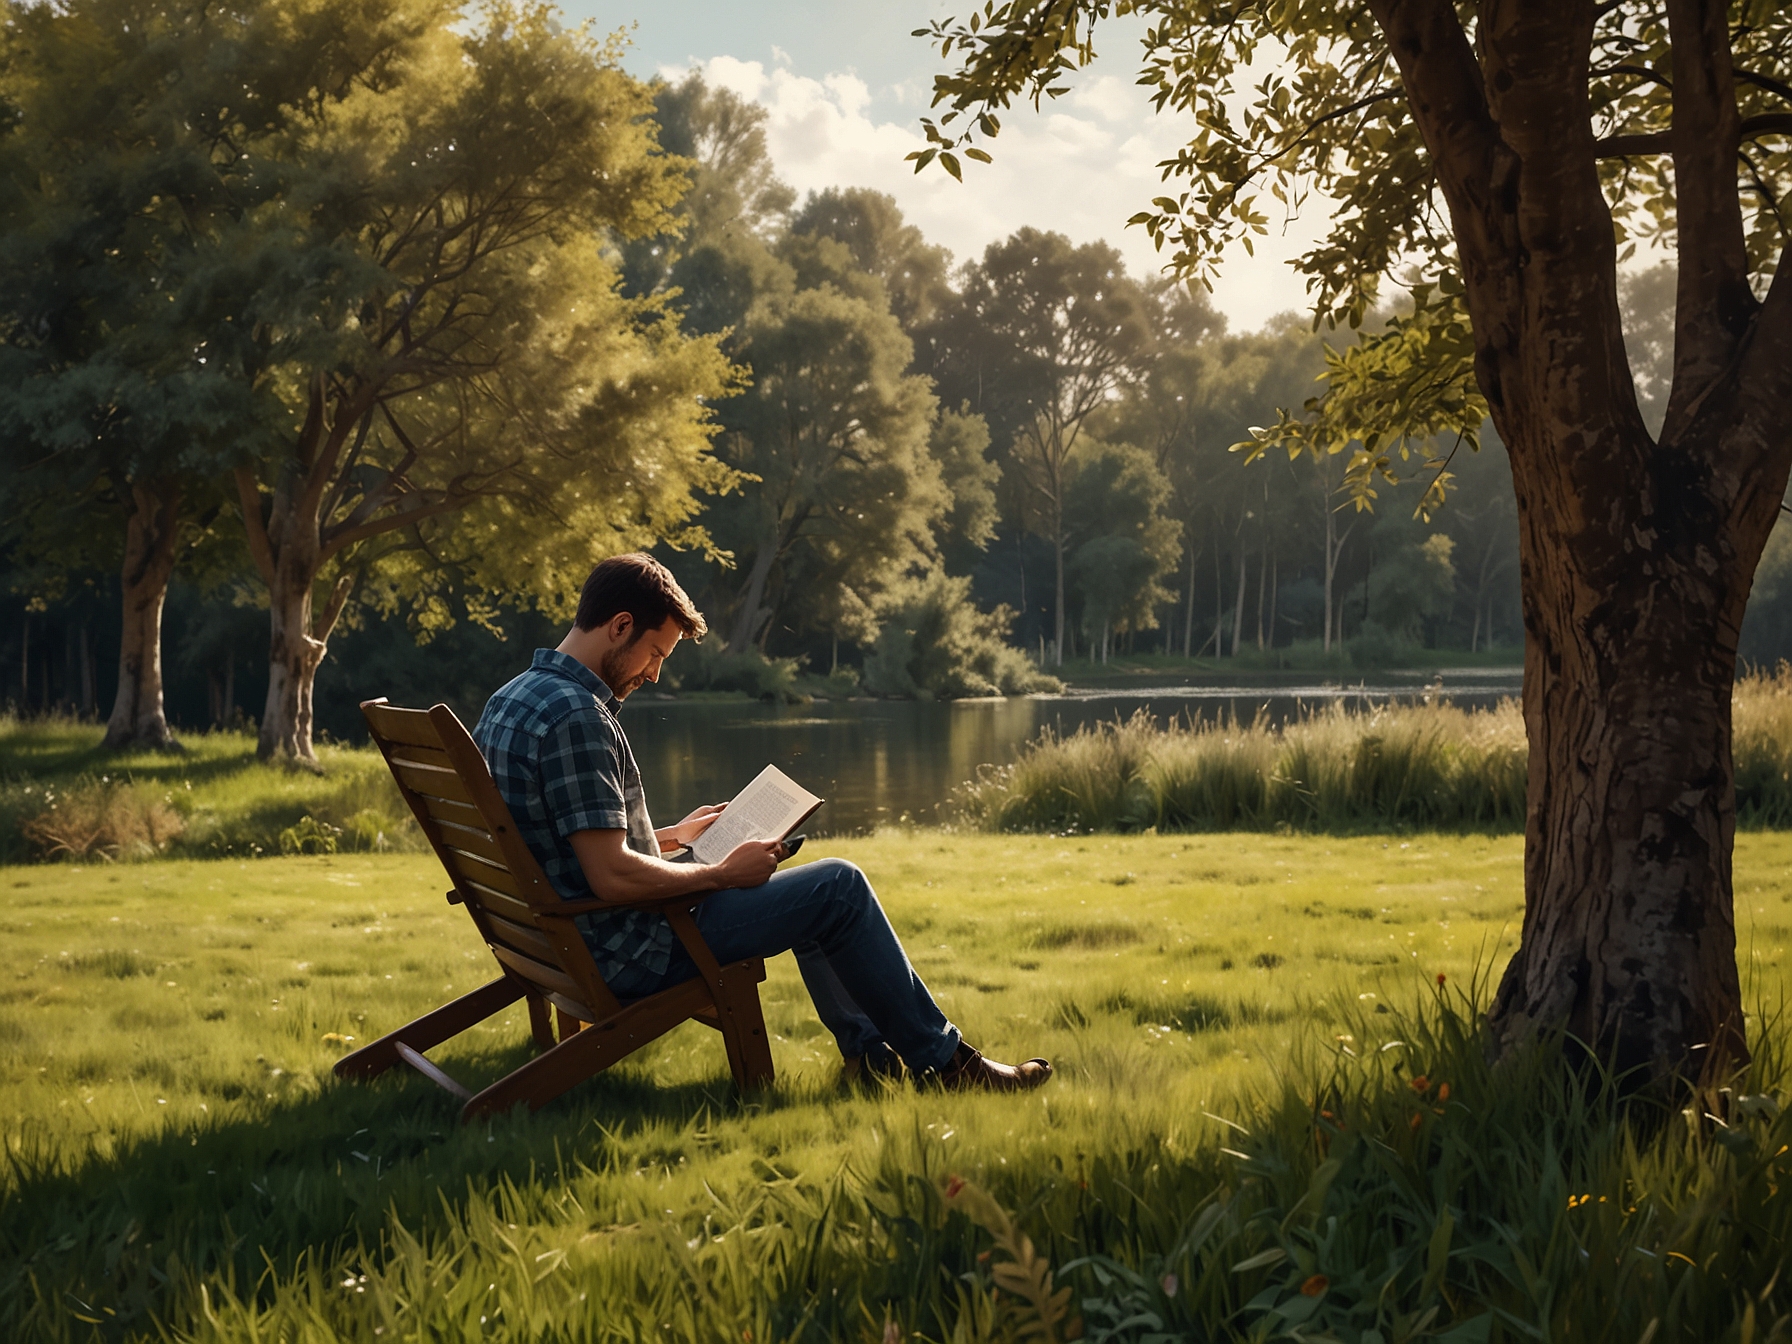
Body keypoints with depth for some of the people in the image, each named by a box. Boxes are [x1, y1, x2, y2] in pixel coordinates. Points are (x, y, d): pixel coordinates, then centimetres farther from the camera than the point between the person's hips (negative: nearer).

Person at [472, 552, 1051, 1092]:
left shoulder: (510, 699, 8)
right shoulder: (575, 716, -24)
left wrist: (673, 835, 17)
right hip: (625, 952, -10)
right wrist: (724, 873, -14)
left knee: (805, 889, 24)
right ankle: (941, 1059, 7)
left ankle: (865, 1045, 29)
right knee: (839, 885, -5)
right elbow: (613, 875, -28)